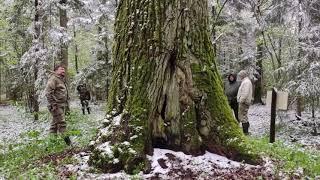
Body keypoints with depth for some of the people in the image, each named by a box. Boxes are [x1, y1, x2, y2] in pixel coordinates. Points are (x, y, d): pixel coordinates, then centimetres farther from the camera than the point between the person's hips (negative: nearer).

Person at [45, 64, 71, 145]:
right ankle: (66, 140, -13)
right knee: (61, 122, -12)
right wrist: (53, 104, -22)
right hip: (56, 106, -10)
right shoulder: (53, 79, -9)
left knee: (55, 123, 13)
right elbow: (48, 92, -18)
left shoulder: (62, 80, 22)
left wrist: (66, 105, 23)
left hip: (62, 105, 10)